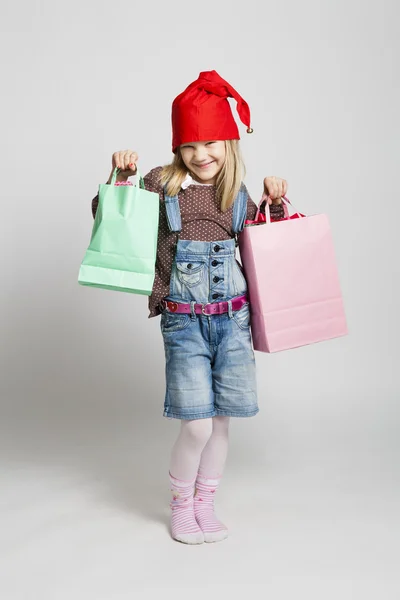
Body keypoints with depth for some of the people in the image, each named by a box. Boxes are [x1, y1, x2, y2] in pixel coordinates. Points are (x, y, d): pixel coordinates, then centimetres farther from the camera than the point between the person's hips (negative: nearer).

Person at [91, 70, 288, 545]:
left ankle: (205, 503, 31)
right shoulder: (162, 184, -2)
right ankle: (180, 504, 23)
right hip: (183, 321, -3)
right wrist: (122, 175, -15)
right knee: (196, 425, -6)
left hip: (232, 317, 3)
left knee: (221, 420, 9)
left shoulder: (237, 196, 6)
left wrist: (276, 204, 3)